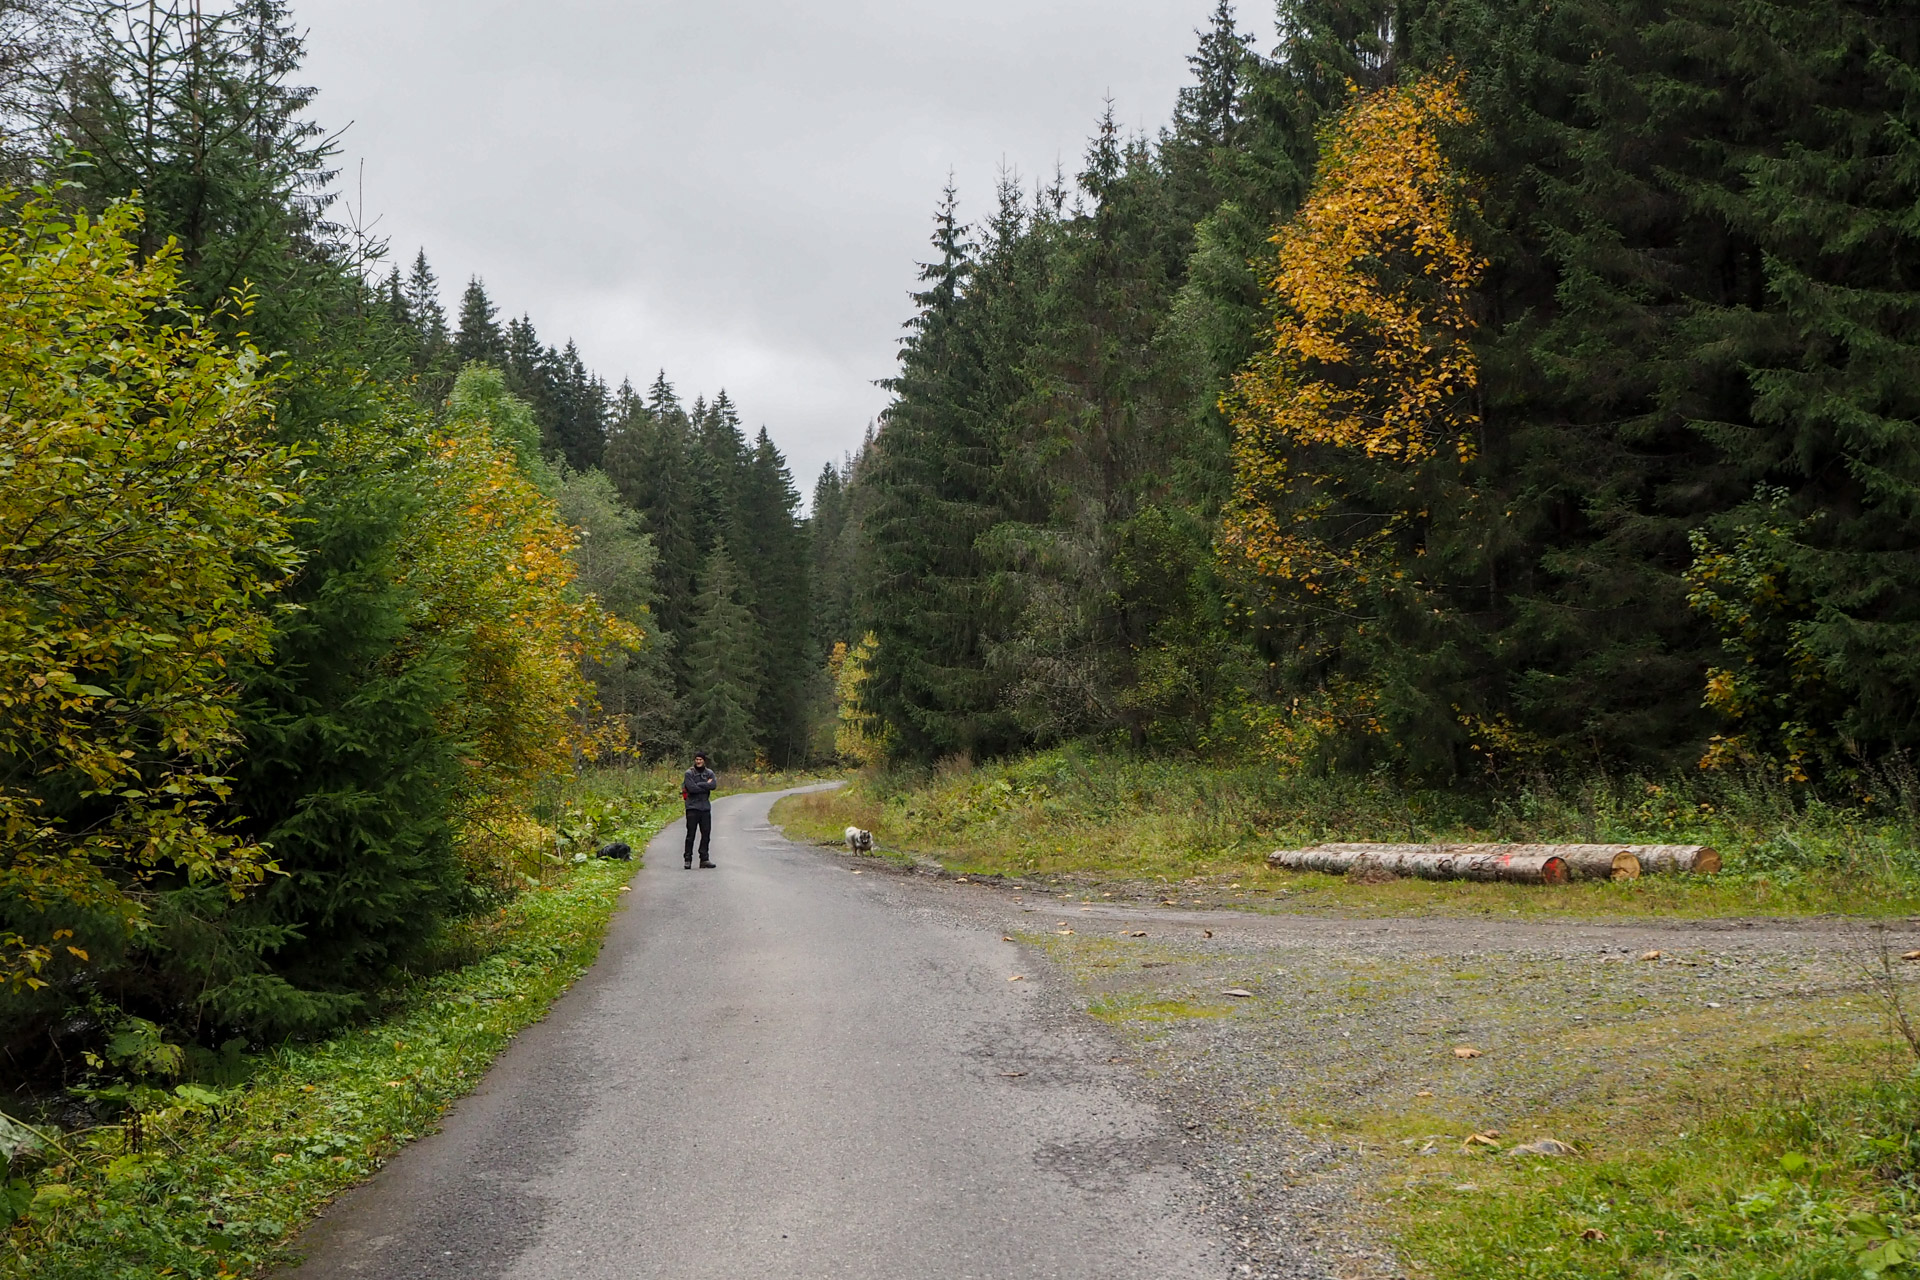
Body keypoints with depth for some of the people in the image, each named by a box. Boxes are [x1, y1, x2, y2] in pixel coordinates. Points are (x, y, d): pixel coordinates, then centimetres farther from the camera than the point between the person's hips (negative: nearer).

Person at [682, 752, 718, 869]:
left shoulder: (709, 773, 10)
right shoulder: (689, 773, -2)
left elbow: (713, 785, -8)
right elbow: (692, 788, -16)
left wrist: (698, 785, -12)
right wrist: (706, 785, -7)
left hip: (705, 807, 4)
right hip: (692, 807, -4)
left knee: (706, 834, 5)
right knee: (691, 834, -3)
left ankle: (704, 859, 13)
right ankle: (688, 859, 3)